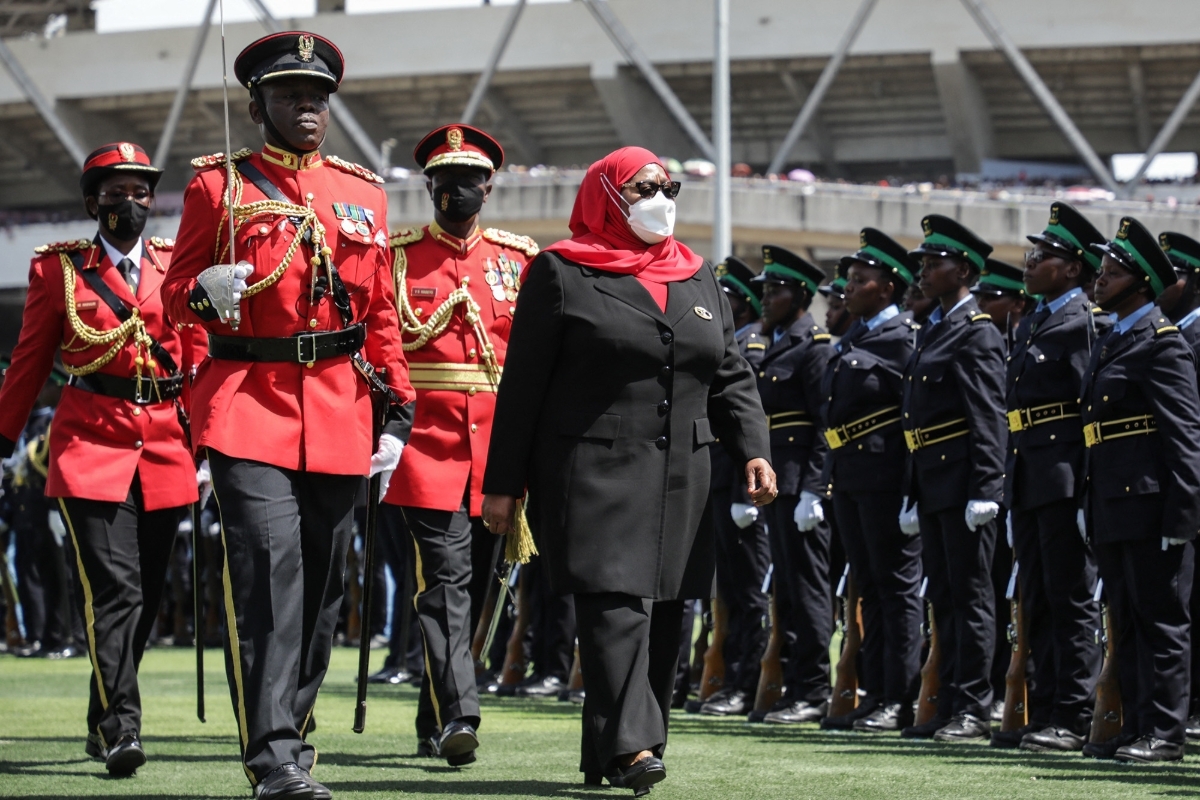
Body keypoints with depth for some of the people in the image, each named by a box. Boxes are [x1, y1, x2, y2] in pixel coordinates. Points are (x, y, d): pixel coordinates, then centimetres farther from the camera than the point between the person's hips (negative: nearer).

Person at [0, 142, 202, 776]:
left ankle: (104, 722, 24)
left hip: (165, 448, 3)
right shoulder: (58, 268, 4)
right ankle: (120, 727, -18)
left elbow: (198, 359, 12)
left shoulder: (176, 266, 10)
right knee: (114, 588, -16)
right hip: (90, 443, -3)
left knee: (146, 595, 8)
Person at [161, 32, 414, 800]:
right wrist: (205, 294, -18)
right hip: (249, 409, -4)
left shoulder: (364, 192, 13)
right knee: (269, 573, -16)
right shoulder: (219, 184, 4)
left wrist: (397, 412, 9)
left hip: (340, 417, 4)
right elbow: (177, 291, 5)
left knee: (323, 585, 8)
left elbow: (383, 316, 15)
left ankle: (293, 727, 23)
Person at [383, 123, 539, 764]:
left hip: (496, 452, 3)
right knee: (445, 579, -14)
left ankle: (433, 723, 21)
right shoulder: (396, 255, 4)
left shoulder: (522, 259, 10)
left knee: (475, 587, 9)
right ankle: (456, 717, -19)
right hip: (426, 442, -3)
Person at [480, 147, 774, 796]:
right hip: (594, 471, -6)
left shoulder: (698, 279, 17)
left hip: (679, 482, 6)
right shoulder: (563, 272, 1)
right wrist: (502, 484, -5)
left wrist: (753, 450, 0)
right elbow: (523, 384, -1)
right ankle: (630, 744, -25)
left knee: (662, 618, 5)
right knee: (615, 603, -17)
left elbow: (732, 376, 17)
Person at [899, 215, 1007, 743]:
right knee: (944, 598, 11)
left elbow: (989, 419, -16)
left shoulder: (977, 333, -9)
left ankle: (974, 709, -3)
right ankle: (951, 707, 15)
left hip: (963, 481, -9)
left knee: (970, 595, -5)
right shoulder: (931, 331, 18)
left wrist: (984, 491, -21)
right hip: (932, 485, 9)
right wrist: (912, 493, 19)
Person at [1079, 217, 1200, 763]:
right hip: (1113, 509, 9)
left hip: (1151, 506, -9)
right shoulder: (1110, 344, 18)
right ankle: (1136, 729, 16)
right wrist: (1091, 508, 16)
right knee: (1127, 623, 11)